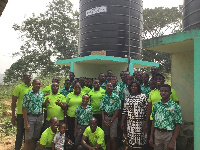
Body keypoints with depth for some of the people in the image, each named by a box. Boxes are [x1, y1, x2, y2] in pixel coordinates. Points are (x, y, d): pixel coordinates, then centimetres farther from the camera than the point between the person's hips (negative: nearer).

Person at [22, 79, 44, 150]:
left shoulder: (42, 94, 6)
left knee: (35, 138, 13)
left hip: (39, 117, 4)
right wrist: (26, 123, -13)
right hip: (30, 117, -4)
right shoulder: (28, 95, -8)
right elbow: (24, 109, -9)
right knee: (28, 139, 2)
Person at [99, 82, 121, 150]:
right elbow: (102, 109, 7)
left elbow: (117, 110, -6)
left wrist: (111, 121, -10)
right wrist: (103, 120, -4)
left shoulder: (116, 97, -4)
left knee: (112, 138, -6)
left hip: (113, 118, -3)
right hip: (105, 118, 3)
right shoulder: (104, 97, 7)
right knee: (107, 137, 9)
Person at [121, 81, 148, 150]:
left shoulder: (143, 96, -3)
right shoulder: (127, 98, 10)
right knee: (130, 139, 7)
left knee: (139, 140, 0)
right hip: (130, 122, 4)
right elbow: (124, 111, 11)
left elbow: (146, 110, -5)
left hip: (140, 122, -4)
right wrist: (122, 122, 8)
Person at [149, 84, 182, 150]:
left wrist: (172, 141, -13)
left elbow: (178, 125, -10)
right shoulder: (156, 105, 3)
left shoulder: (175, 106, -10)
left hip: (169, 134, -4)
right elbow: (154, 121, 9)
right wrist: (151, 137, 7)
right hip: (157, 134, 4)